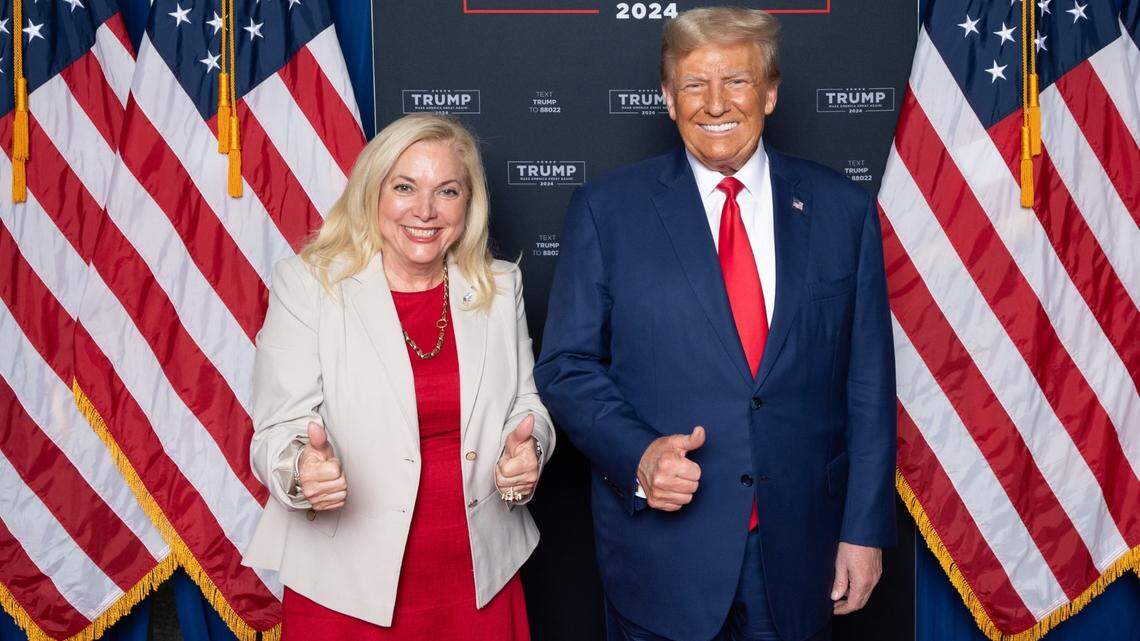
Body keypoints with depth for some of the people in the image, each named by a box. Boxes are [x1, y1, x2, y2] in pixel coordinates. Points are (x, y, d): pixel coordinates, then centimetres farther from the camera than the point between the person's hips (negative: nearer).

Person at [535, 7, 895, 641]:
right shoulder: (606, 209, -2)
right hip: (661, 550, -1)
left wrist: (866, 529, 1)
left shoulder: (844, 209, 2)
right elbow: (567, 365, -1)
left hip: (800, 548, 2)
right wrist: (637, 453, -17)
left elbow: (869, 383, 3)